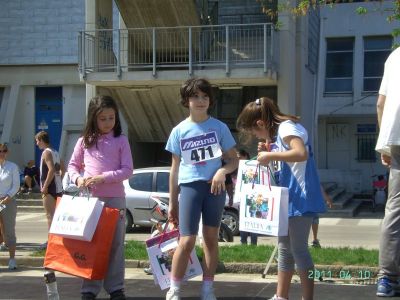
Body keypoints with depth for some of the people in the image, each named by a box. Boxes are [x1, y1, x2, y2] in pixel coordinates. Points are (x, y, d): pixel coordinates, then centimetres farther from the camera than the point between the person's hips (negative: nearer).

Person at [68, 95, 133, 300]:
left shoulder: (121, 140, 1)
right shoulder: (84, 141, 6)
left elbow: (127, 170, -4)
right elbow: (72, 165, 12)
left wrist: (103, 177, -16)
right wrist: (77, 179, -9)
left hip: (115, 198, -1)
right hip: (90, 198, 1)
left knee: (115, 243, 4)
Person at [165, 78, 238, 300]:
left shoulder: (219, 127, 4)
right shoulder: (179, 131, 5)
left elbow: (234, 160, 7)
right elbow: (175, 168, 10)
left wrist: (223, 171, -15)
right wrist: (172, 202, 9)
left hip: (215, 186, 1)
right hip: (190, 186, -1)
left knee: (211, 238, 8)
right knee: (187, 241, -9)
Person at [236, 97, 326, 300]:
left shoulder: (286, 127, -14)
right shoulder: (278, 133, 15)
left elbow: (301, 154, -30)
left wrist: (270, 155, -24)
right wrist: (269, 152, 7)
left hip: (299, 199, -10)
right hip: (289, 198, 10)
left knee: (298, 250, -6)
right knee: (284, 249, 15)